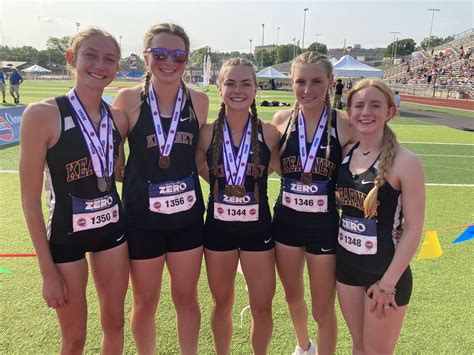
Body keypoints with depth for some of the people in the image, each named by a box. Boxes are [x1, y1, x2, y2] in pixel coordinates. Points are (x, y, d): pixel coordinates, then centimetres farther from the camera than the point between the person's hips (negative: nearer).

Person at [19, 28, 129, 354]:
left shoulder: (118, 117, -2)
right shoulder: (43, 114, -17)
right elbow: (30, 199, -13)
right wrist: (48, 271, -11)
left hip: (112, 228, 4)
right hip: (65, 234, -4)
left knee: (114, 324, 18)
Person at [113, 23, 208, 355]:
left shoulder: (200, 101, -2)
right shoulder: (129, 99, -10)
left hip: (187, 215, 2)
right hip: (142, 217, -2)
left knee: (187, 297, 16)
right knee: (145, 301, 15)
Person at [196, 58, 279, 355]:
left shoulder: (269, 133, -9)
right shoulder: (207, 134, -8)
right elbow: (197, 167, 7)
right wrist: (221, 184, -1)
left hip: (258, 228, 0)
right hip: (218, 228, 1)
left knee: (262, 307, 11)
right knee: (223, 304, 18)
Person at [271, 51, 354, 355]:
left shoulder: (345, 125, -12)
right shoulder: (282, 120, -4)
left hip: (326, 225, -3)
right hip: (286, 221, 4)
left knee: (323, 309, 9)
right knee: (293, 295, 24)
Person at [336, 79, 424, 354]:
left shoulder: (405, 162, -17)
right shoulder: (346, 153, 0)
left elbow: (414, 228, -16)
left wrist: (388, 283, -15)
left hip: (385, 270, -5)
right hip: (347, 263, 5)